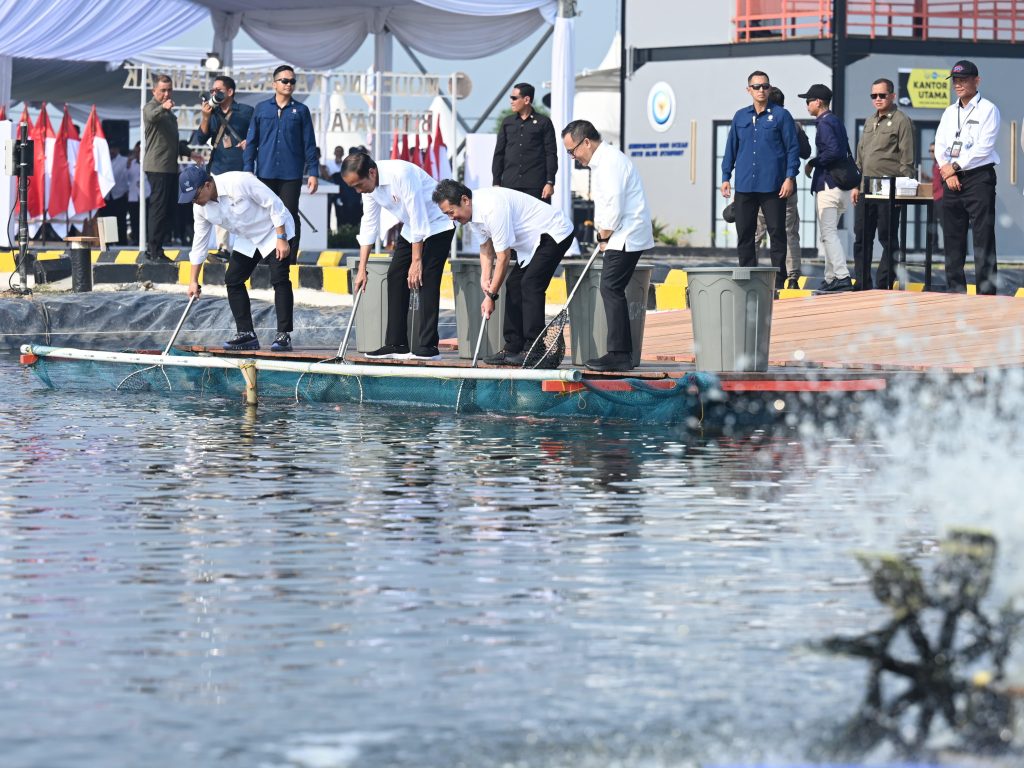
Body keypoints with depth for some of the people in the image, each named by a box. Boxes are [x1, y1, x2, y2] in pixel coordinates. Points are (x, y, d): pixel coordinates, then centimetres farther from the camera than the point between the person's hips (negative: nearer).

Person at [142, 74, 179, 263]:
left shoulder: (168, 112, 23)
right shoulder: (151, 107, -7)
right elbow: (152, 116, -33)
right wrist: (163, 107, -53)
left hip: (170, 167, 9)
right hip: (158, 167, -9)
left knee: (170, 211, 10)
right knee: (158, 207, -11)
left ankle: (155, 249, 16)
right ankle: (153, 250, -10)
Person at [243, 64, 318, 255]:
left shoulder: (301, 110, 6)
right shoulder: (262, 109, 8)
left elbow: (309, 144, 6)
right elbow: (251, 141, 9)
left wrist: (312, 173, 0)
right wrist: (248, 170, 2)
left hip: (291, 175, -1)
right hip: (266, 173, 1)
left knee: (290, 216, -2)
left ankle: (290, 259, 1)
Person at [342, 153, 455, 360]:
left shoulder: (401, 174, -31)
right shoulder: (369, 185, -6)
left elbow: (418, 219, -29)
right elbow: (369, 226, 1)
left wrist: (416, 261, -27)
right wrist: (362, 269, -1)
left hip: (436, 224, -8)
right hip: (412, 228, 8)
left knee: (426, 280, -16)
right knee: (395, 276, 2)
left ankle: (428, 346, -16)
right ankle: (396, 344, 4)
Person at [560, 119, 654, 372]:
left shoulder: (610, 162, -17)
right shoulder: (602, 160, 18)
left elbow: (614, 206, -22)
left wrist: (604, 236, -9)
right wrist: (603, 235, 11)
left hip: (626, 236, -11)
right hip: (624, 236, 11)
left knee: (611, 289, -12)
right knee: (612, 290, 10)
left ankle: (619, 355, -13)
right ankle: (621, 353, 11)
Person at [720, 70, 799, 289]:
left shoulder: (781, 115, 1)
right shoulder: (740, 117, 12)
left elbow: (793, 148, 0)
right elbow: (731, 148, 16)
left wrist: (790, 177, -8)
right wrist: (726, 177, 10)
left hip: (773, 186, -4)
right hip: (745, 186, 4)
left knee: (777, 233, -2)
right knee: (744, 234, 5)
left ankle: (778, 281, 2)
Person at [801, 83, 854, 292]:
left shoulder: (825, 124, -12)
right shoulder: (836, 121, 17)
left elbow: (833, 151, -25)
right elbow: (845, 152, 20)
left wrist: (812, 163, -12)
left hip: (827, 185, -10)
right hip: (839, 184, 10)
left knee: (828, 233, -12)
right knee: (826, 235, 15)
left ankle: (842, 277, -19)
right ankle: (831, 278, 16)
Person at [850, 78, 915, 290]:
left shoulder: (901, 121, -4)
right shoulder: (869, 122, 18)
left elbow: (907, 159, -9)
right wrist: (855, 185, 15)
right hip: (866, 190, 7)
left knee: (887, 239, -3)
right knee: (862, 238, 7)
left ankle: (884, 285, 1)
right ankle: (862, 285, 12)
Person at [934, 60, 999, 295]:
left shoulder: (987, 110, -2)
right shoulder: (950, 112, 17)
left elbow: (983, 148, -11)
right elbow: (940, 145, 10)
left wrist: (955, 167, -10)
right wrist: (948, 173, -6)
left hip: (979, 178, -6)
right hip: (952, 180, 6)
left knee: (983, 240, -9)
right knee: (953, 240, 6)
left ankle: (986, 294, -11)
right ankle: (955, 292, 10)